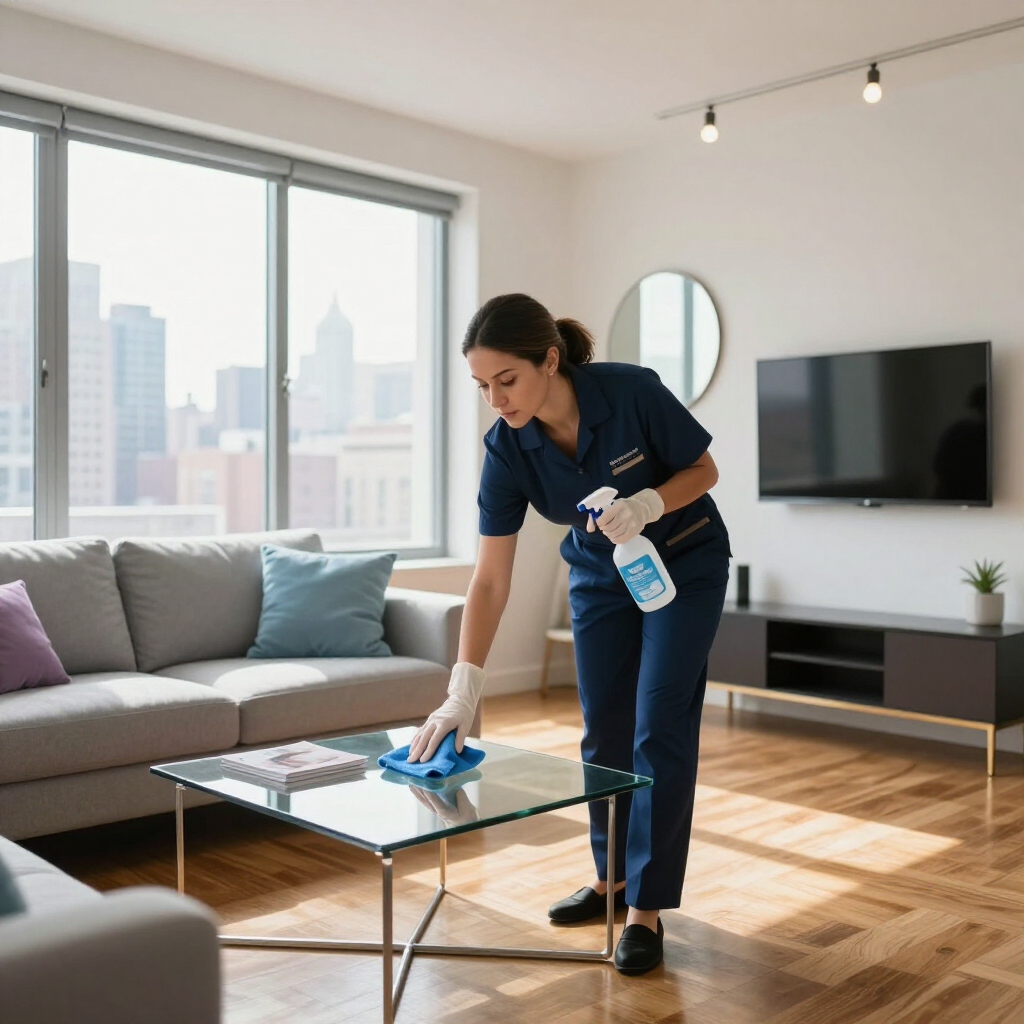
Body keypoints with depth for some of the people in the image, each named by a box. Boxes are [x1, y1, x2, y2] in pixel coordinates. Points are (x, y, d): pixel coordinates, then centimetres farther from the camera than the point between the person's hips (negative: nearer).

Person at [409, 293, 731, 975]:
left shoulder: (633, 391, -30)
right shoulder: (506, 451, -21)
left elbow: (704, 469, -14)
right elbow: (491, 579, -20)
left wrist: (647, 504, -35)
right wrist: (463, 694, -27)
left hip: (685, 564, -3)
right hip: (600, 577, 4)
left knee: (659, 728, -7)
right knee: (604, 731, 7)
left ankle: (647, 910, 3)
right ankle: (612, 878, 28)